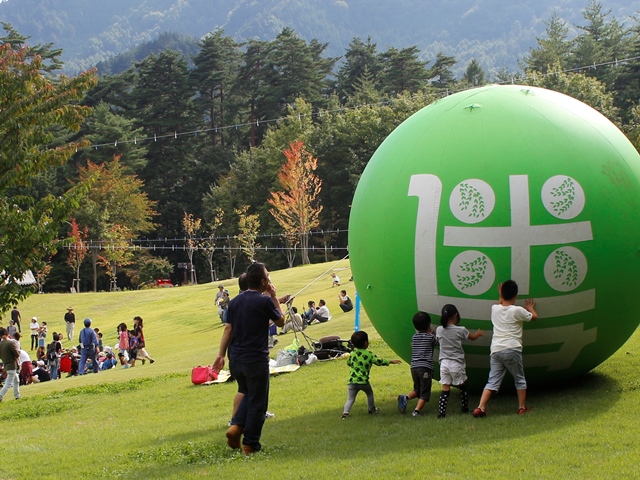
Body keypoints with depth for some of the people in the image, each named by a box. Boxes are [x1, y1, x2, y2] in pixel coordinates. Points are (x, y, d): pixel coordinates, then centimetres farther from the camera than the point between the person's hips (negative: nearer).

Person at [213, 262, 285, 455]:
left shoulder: (235, 301, 7)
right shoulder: (265, 301, -10)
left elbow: (228, 329, 5)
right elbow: (280, 321, 4)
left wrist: (221, 355, 7)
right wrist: (274, 297, 10)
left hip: (235, 359, 6)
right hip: (256, 359, -6)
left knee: (248, 395, 24)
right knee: (257, 401, 5)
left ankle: (236, 426, 5)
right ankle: (250, 444, 7)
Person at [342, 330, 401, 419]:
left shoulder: (352, 354, 6)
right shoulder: (369, 354, -4)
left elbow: (348, 362, 21)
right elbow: (378, 361, -3)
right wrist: (391, 361, 7)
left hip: (352, 381, 2)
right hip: (364, 381, -2)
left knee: (350, 399, 3)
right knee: (370, 393, 26)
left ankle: (345, 412, -18)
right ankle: (372, 409, 34)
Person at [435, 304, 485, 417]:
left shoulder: (439, 330, 0)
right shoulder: (460, 330, -6)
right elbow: (473, 337, 12)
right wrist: (479, 333, 35)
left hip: (444, 363, 2)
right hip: (457, 364, -2)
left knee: (445, 389, 1)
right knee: (463, 387, 17)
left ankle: (441, 412, -10)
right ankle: (465, 408, 28)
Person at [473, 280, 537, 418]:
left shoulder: (494, 309, 8)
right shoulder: (518, 311, -3)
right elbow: (534, 317, 16)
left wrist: (501, 296, 44)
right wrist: (530, 307, 35)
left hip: (495, 350, 4)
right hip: (512, 349, -4)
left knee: (493, 381, 5)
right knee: (520, 379, 15)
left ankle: (481, 408, -8)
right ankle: (522, 407, 19)